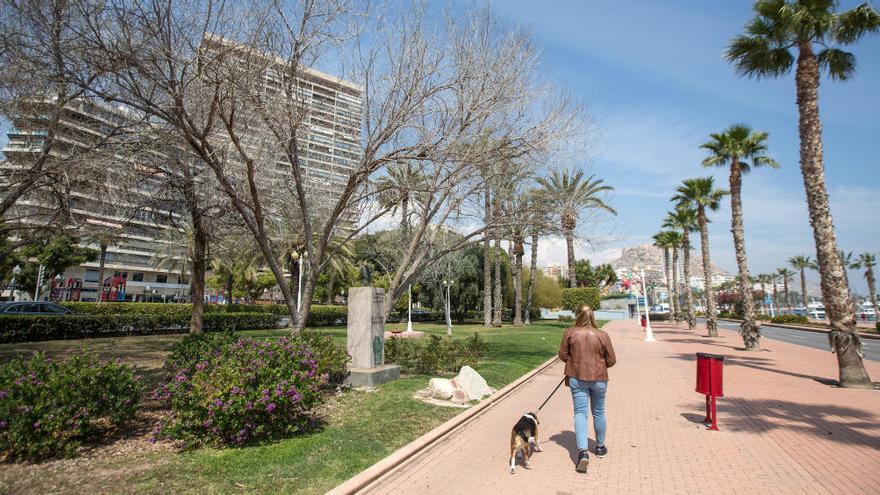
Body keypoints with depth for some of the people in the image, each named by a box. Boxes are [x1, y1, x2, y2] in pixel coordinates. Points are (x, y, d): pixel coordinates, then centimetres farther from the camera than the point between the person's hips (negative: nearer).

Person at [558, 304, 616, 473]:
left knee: (580, 413, 1)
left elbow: (563, 355, -1)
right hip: (599, 378, 1)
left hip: (577, 377, -1)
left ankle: (583, 451, -15)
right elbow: (611, 360, -2)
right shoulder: (603, 335, -7)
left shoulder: (570, 333, -7)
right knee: (599, 412, 18)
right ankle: (600, 446, 35)